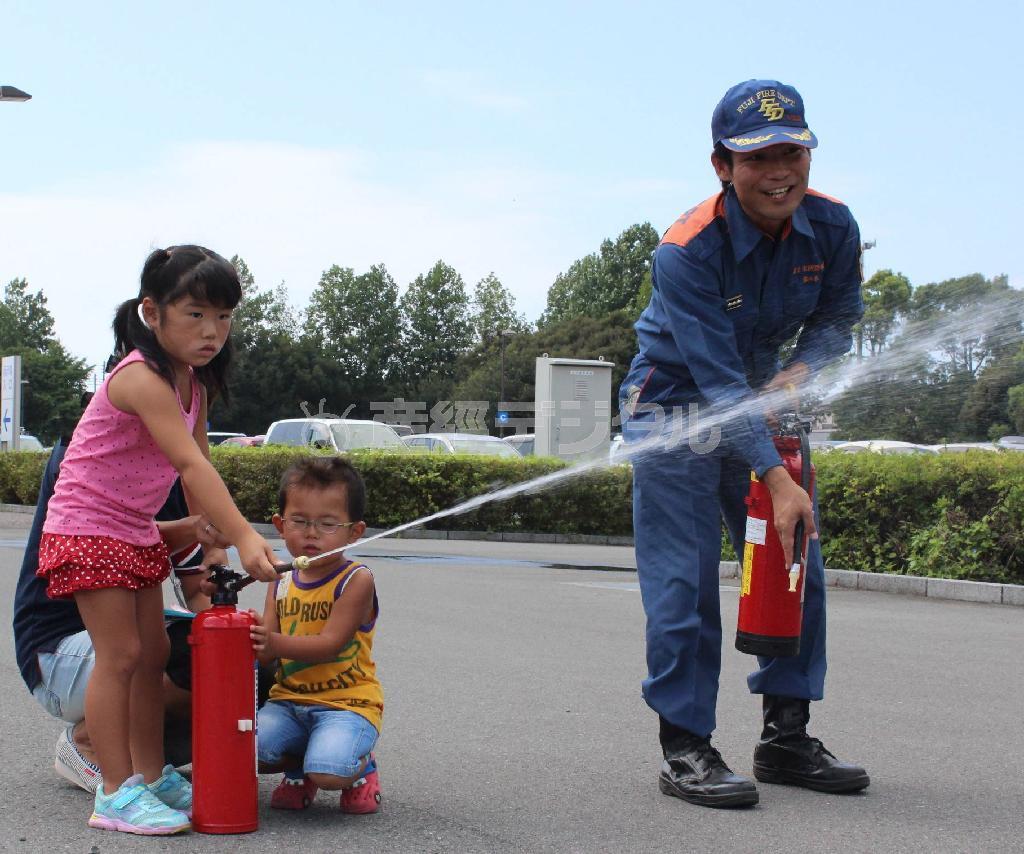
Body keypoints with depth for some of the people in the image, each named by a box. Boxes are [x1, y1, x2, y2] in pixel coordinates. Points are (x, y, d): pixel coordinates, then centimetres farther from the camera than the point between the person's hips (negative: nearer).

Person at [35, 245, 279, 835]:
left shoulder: (193, 383, 2)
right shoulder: (142, 377, -28)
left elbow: (199, 466, 8)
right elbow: (190, 465, -38)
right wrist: (244, 537, -44)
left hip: (138, 532, 9)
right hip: (87, 527, -9)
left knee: (154, 652, 12)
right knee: (120, 653, -11)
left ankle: (153, 775, 23)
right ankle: (117, 793, -5)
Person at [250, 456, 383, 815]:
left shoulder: (356, 580, -10)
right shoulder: (281, 583, 10)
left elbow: (330, 644, -19)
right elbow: (266, 647, 4)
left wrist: (275, 643, -33)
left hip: (346, 701, -5)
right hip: (289, 698, 5)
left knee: (328, 773, -30)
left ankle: (360, 767, 10)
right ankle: (297, 769, 14)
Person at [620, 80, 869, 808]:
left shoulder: (832, 227, -13)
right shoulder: (687, 250, -29)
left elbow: (838, 317, 4)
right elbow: (717, 378, -31)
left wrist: (801, 370, -18)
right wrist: (776, 477, -35)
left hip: (759, 399, 6)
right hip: (674, 401, -6)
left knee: (796, 564, 5)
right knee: (685, 581, -10)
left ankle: (786, 738, 16)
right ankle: (685, 749, -1)